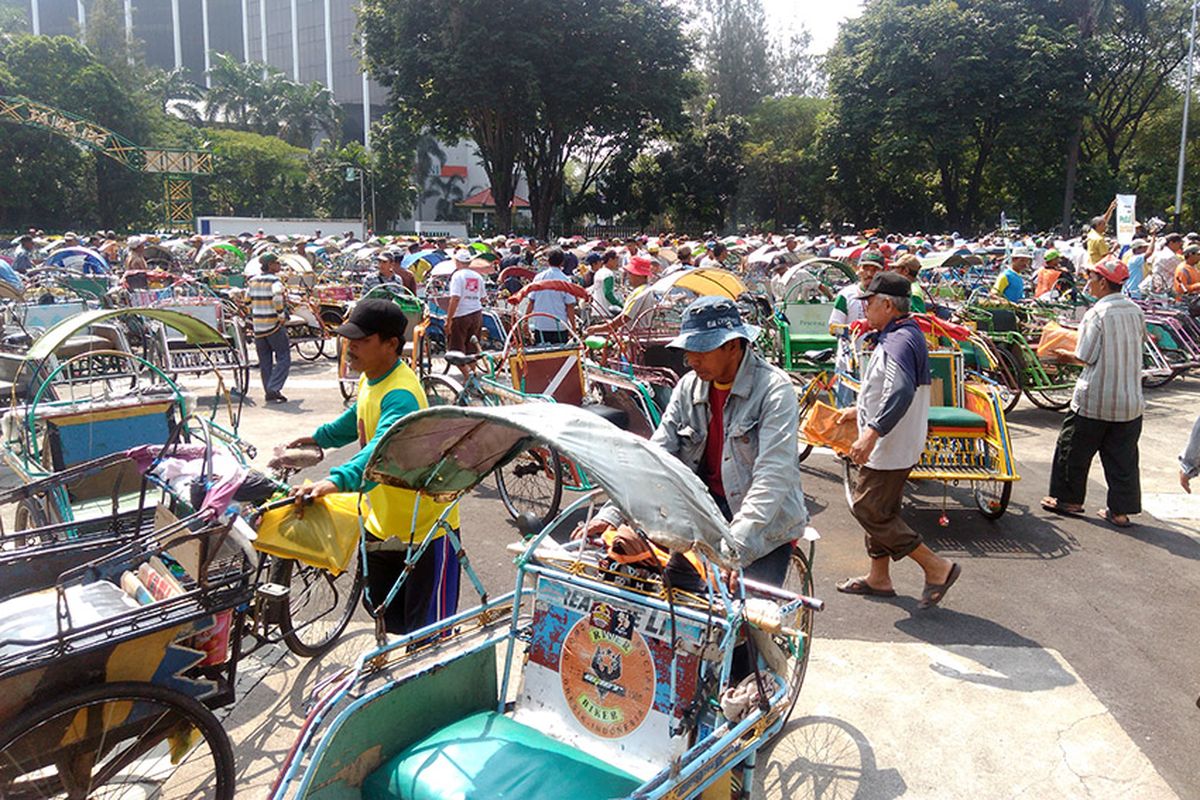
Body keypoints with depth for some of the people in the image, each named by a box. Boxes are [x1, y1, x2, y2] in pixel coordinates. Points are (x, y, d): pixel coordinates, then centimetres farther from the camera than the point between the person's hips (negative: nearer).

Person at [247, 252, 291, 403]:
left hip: (258, 325, 7)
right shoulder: (274, 281, -11)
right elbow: (277, 299, -28)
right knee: (283, 359, -1)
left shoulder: (253, 281, 10)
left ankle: (269, 393, 12)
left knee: (264, 361, 11)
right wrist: (282, 316, -18)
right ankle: (274, 388, -13)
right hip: (274, 325, -7)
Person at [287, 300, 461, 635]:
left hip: (426, 527, -10)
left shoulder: (400, 394, -28)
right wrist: (319, 438, 32)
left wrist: (338, 480, -60)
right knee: (383, 609, 23)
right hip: (383, 523, 10)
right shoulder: (369, 378, 2)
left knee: (427, 629, -1)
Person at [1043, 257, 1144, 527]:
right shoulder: (1136, 311, 3)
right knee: (1123, 457, 11)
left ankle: (1069, 499, 21)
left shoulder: (1097, 314, -15)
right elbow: (1139, 344, 13)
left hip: (1094, 399, -5)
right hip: (1130, 400, 6)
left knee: (1074, 449, 12)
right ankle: (1121, 510, 15)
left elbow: (1086, 357, -14)